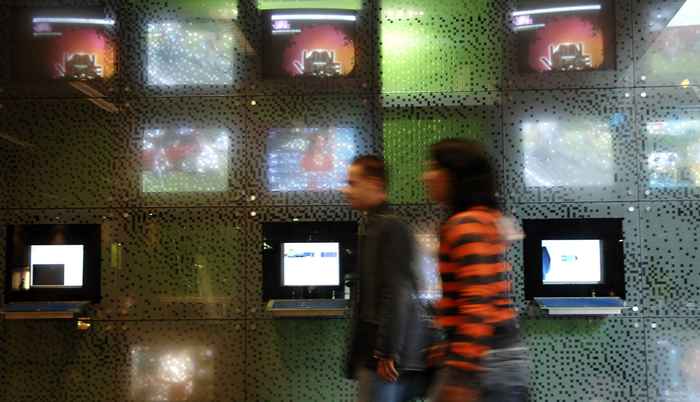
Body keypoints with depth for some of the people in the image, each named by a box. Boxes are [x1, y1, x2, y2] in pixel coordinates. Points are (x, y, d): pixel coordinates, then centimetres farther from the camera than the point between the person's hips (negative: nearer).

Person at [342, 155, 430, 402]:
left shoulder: (391, 228, -13)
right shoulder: (373, 225, 16)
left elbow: (397, 294, -19)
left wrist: (387, 352, -20)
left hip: (383, 351, -9)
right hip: (373, 345, 9)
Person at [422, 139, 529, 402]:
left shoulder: (466, 225, -15)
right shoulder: (488, 219, 16)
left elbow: (477, 303, -23)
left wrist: (462, 377, -25)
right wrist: (450, 348, 25)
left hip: (484, 361, -10)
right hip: (506, 358, 10)